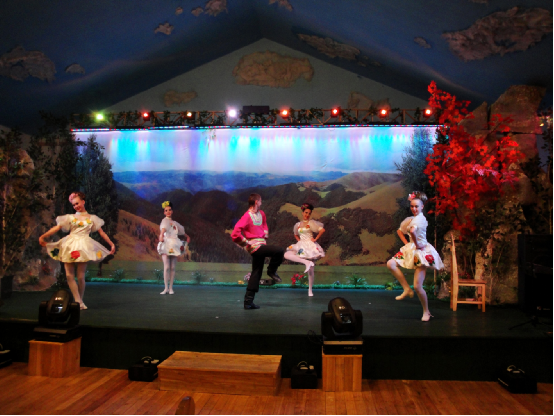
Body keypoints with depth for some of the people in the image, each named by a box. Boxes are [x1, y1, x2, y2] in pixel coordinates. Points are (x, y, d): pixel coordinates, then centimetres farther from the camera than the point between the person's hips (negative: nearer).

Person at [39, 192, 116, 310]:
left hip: (83, 247, -2)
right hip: (69, 246, 2)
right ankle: (78, 301, 0)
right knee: (69, 275, -6)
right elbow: (56, 228, 9)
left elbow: (102, 233, 13)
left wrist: (112, 244, 9)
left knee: (80, 277, -6)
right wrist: (42, 237, -1)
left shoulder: (91, 218, 13)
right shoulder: (70, 217, 15)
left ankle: (80, 301, 10)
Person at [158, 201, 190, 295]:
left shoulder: (175, 223, 19)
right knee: (166, 267, -12)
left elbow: (181, 230, 37)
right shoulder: (165, 220, 1)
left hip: (174, 246, 5)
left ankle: (171, 288, 7)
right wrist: (161, 235, -40)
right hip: (166, 245, -5)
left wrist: (187, 237, 42)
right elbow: (164, 228, -22)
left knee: (172, 268, 2)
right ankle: (166, 288, -7)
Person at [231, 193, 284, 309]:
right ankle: (272, 271, 5)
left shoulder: (261, 213, 11)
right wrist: (245, 242, -13)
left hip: (261, 245, 8)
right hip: (254, 246, -8)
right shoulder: (247, 216, -12)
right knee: (279, 251, -20)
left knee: (256, 274, 10)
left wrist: (265, 233, 15)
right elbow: (235, 233, -18)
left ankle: (248, 301, 15)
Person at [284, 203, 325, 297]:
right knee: (287, 254, -22)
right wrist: (299, 240, 12)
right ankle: (307, 262, -28)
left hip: (310, 246, -4)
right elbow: (296, 235, 30)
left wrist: (316, 239, -9)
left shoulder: (311, 222, -2)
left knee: (310, 270, -2)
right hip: (301, 246, 4)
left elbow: (322, 230, -13)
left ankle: (310, 289, 10)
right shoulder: (298, 224, 12)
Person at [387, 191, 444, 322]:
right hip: (411, 250, 8)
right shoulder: (409, 219, 10)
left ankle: (426, 312, 16)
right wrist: (406, 243, 12)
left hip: (421, 252, -8)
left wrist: (416, 244, -23)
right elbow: (400, 231, 25)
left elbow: (412, 230, -36)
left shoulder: (420, 218, -16)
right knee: (390, 264, -13)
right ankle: (407, 289, -3)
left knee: (417, 287, -6)